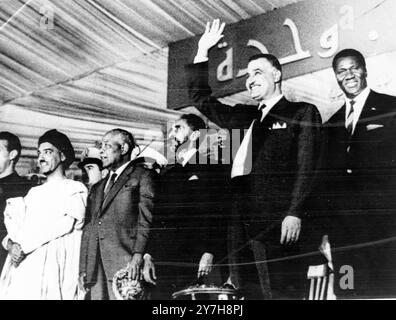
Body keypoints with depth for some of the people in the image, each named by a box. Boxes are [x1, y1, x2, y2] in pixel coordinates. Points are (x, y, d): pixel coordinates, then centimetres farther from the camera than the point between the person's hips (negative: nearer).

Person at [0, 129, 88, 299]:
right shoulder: (33, 193, 25)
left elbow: (65, 223, -8)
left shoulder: (75, 189, 6)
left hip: (51, 265, -5)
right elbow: (15, 223, 15)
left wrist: (24, 245, -9)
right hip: (21, 263, 5)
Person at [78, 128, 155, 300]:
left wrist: (138, 256, -18)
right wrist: (83, 269, 11)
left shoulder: (142, 176, 5)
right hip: (96, 271, 6)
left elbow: (146, 220, -6)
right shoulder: (97, 188, 25)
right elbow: (88, 230, 20)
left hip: (126, 266, -6)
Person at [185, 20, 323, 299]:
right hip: (241, 222, 6)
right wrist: (202, 52, 20)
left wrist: (296, 213, -14)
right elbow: (201, 99, 26)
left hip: (276, 223, -6)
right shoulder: (247, 117, 22)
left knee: (281, 293, -9)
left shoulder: (303, 113, 6)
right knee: (247, 292, 4)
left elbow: (307, 167, -4)